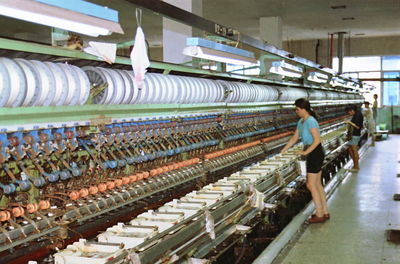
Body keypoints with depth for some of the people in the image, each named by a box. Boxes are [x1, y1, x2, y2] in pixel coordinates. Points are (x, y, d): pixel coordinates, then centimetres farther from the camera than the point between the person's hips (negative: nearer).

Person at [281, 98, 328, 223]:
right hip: (312, 154, 10)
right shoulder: (301, 122, 12)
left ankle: (319, 215, 4)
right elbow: (294, 138, 17)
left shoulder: (310, 121, -19)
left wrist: (305, 152, -25)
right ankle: (325, 212, 22)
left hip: (315, 153, -10)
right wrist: (283, 151, 14)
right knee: (317, 184, 14)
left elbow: (317, 140, -24)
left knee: (311, 185, -4)